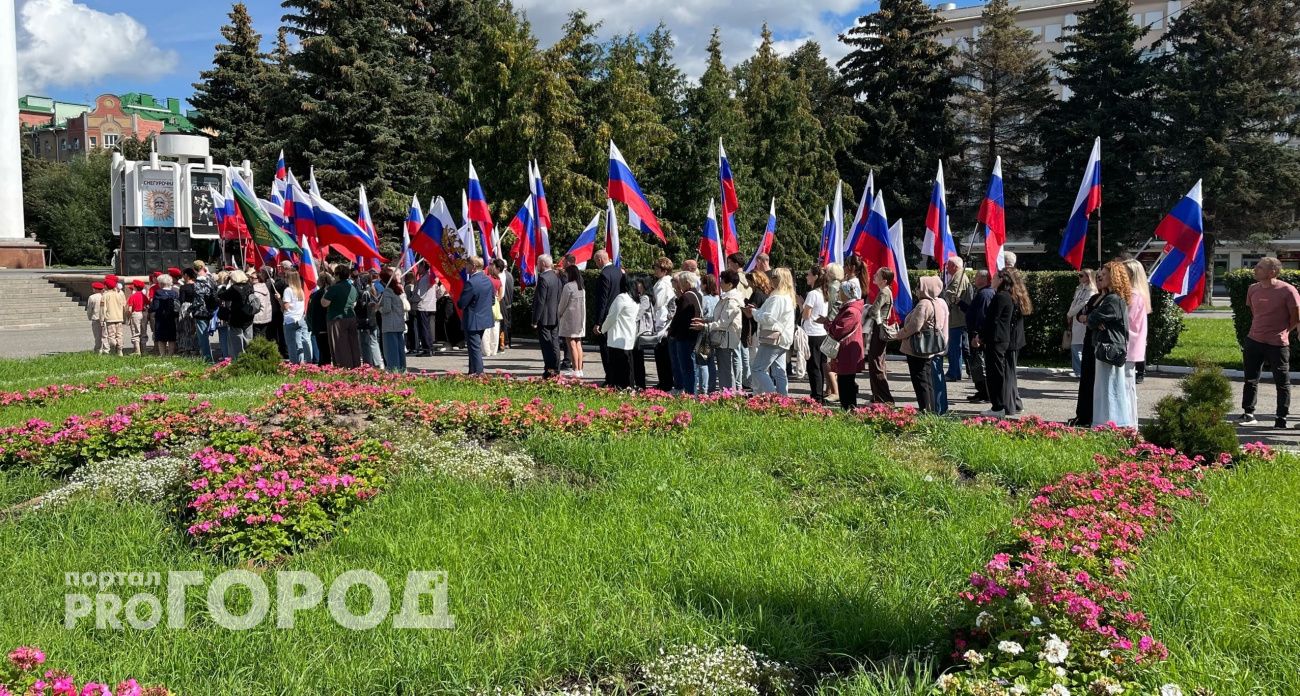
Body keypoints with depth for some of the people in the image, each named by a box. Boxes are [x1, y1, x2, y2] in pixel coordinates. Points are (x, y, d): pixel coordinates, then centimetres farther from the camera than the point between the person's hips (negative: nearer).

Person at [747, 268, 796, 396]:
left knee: (758, 369, -7)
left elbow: (768, 318, -22)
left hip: (773, 339, -10)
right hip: (782, 340, 10)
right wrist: (756, 311, 12)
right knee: (779, 372, 11)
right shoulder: (788, 297, 17)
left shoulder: (777, 298, -17)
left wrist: (754, 312, -6)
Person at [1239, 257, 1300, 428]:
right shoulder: (1253, 289, 4)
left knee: (1282, 382, 4)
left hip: (1277, 344, -5)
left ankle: (1281, 418, 12)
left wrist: (1280, 332, 1)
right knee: (1250, 380, 10)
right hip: (1253, 341, 5)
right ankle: (1248, 414, 19)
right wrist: (1262, 330, 14)